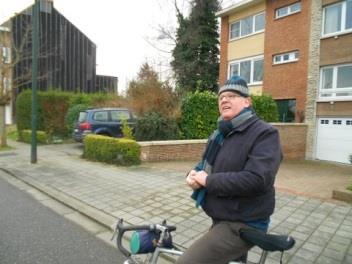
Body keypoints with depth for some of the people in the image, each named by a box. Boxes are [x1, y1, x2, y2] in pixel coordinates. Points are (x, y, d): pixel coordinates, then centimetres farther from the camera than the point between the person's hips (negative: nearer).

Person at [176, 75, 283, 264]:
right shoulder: (219, 134, 10)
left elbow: (256, 180, -29)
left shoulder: (265, 134, -17)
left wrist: (208, 180, -22)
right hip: (220, 219, 9)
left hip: (242, 225, -8)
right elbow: (206, 165, 16)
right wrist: (194, 175, -8)